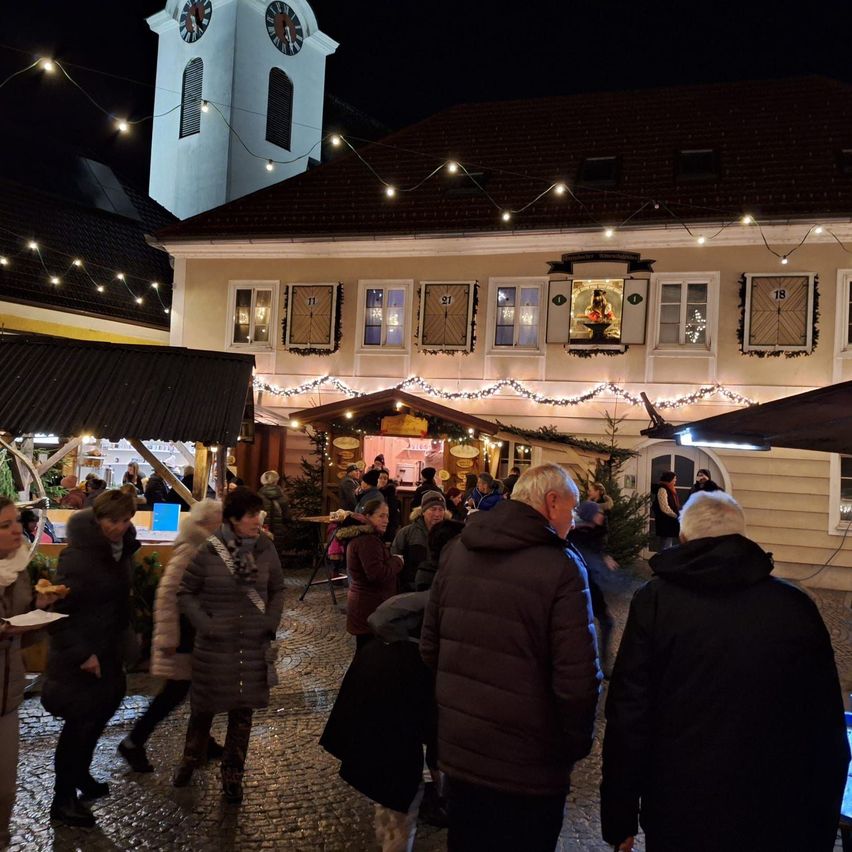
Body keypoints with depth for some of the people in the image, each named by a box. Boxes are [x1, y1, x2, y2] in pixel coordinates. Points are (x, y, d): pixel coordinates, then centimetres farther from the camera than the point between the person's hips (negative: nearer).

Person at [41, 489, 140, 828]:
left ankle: (80, 775, 41)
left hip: (110, 650, 8)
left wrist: (124, 638, 9)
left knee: (99, 714, 19)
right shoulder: (78, 555, -22)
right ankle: (63, 798, 19)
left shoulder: (122, 549, 3)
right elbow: (58, 609, -23)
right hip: (80, 658, -8)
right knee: (80, 723, 2)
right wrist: (81, 654, -23)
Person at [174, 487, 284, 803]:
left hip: (253, 645, 2)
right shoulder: (208, 551, -12)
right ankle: (190, 760, 42)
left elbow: (277, 590, 9)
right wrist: (205, 624, -12)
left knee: (243, 712, 10)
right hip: (215, 646, -2)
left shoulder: (266, 549, -4)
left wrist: (271, 622, -2)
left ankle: (232, 776, 28)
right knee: (204, 707, 15)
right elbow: (185, 592, -3)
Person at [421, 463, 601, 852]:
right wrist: (577, 743, -4)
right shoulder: (562, 567, -19)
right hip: (527, 766, -5)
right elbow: (577, 679, -22)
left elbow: (429, 646, 7)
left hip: (458, 750, 5)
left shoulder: (457, 550, -1)